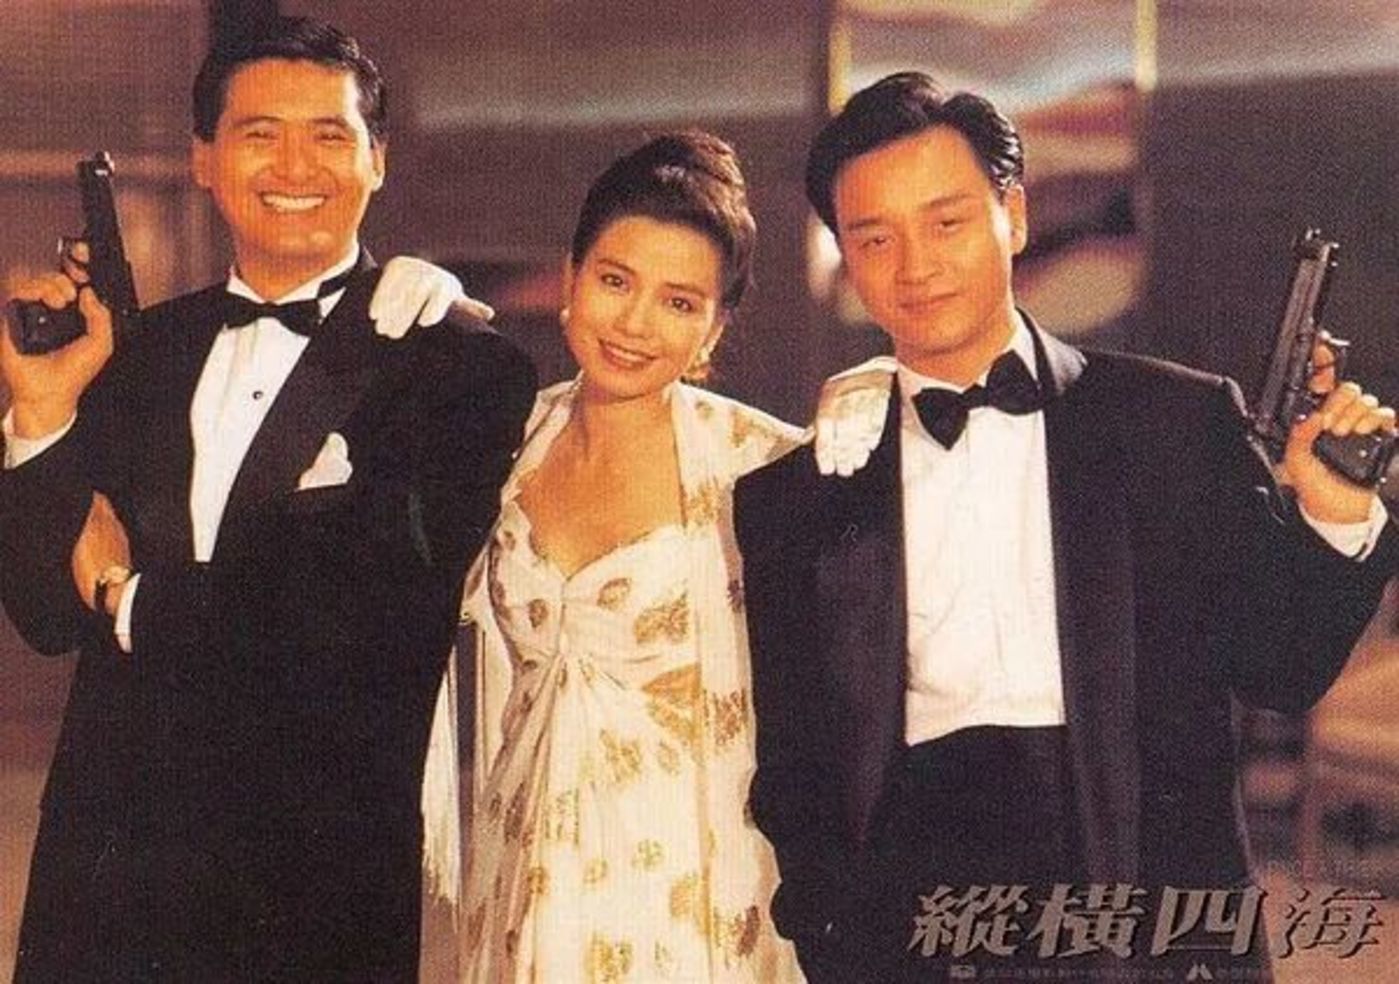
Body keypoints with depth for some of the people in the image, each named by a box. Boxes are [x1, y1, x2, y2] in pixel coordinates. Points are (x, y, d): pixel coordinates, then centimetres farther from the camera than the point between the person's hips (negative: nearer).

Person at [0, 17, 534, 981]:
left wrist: (135, 595, -6)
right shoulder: (138, 352, 6)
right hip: (102, 864, 4)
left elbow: (386, 621, -18)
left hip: (314, 895, -4)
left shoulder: (460, 366, -9)